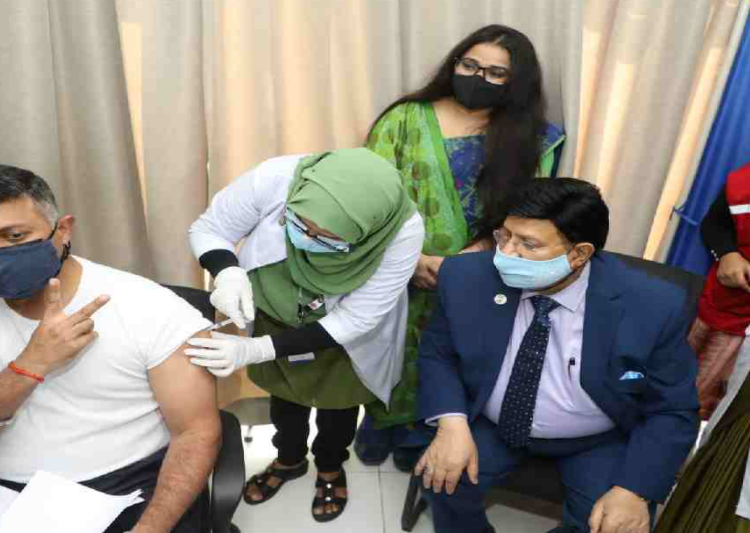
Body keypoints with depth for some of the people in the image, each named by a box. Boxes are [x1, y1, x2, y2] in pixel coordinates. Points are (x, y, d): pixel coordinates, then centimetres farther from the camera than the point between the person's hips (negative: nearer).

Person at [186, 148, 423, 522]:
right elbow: (207, 229, -19)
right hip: (278, 312, 2)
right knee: (284, 393, 26)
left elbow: (354, 319, -30)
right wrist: (228, 273, -42)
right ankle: (289, 460, 57)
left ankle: (331, 467, 56)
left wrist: (256, 350, -39)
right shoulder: (274, 178, -37)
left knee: (338, 400, 24)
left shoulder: (403, 231, -39)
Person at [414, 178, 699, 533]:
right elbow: (437, 351, -4)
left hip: (599, 442, 0)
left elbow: (673, 411, -12)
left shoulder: (653, 306, -23)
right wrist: (452, 424, -21)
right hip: (491, 424, 1)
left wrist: (633, 491, -25)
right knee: (443, 481, -20)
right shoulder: (467, 278, -18)